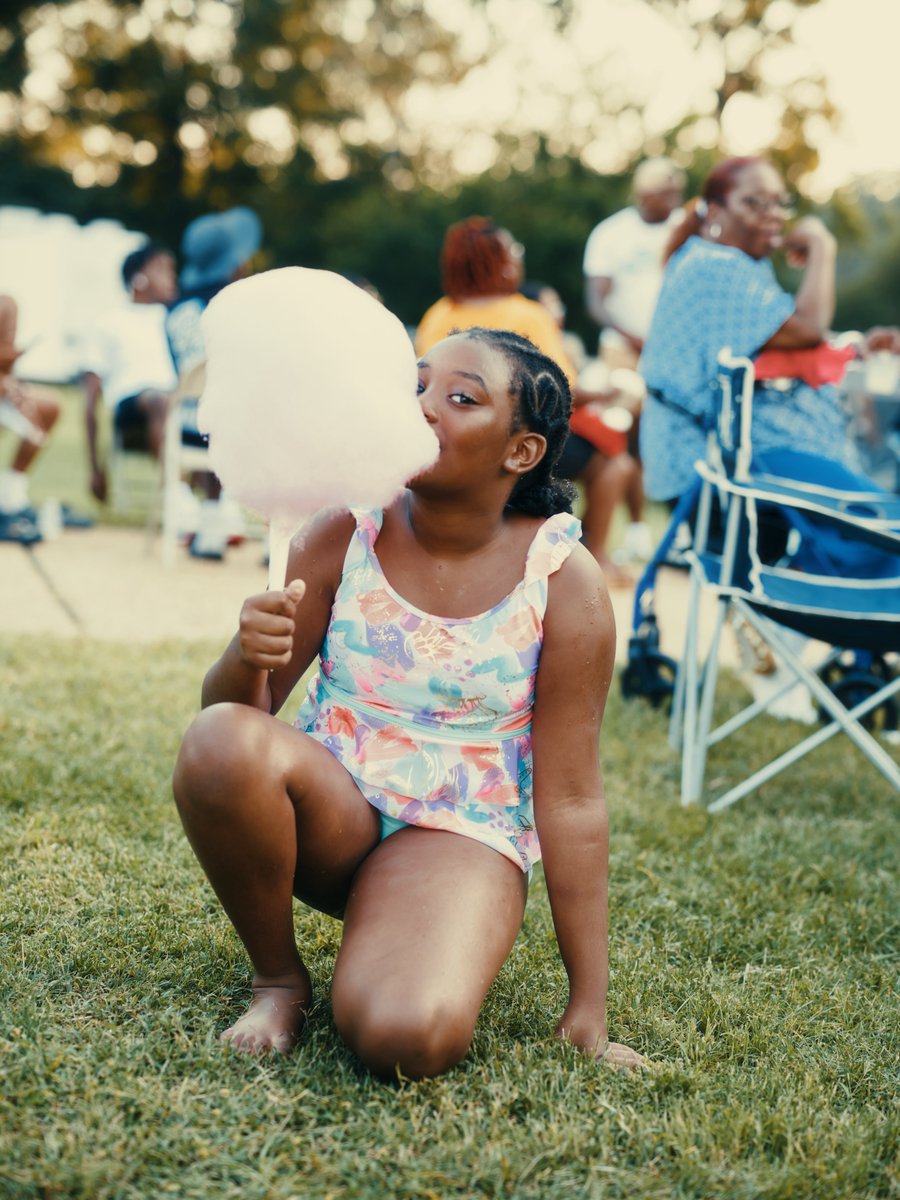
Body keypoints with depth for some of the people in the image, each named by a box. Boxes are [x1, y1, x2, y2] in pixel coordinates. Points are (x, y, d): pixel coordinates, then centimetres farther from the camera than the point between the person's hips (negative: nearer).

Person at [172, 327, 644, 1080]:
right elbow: (239, 705, -2)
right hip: (330, 811, 3)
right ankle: (278, 977, -6)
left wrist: (588, 1012, -7)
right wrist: (248, 657, -29)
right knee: (221, 740, -32)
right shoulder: (345, 534, -7)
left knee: (408, 1038, -33)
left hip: (461, 834, -3)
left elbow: (570, 799, -9)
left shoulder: (565, 583, -12)